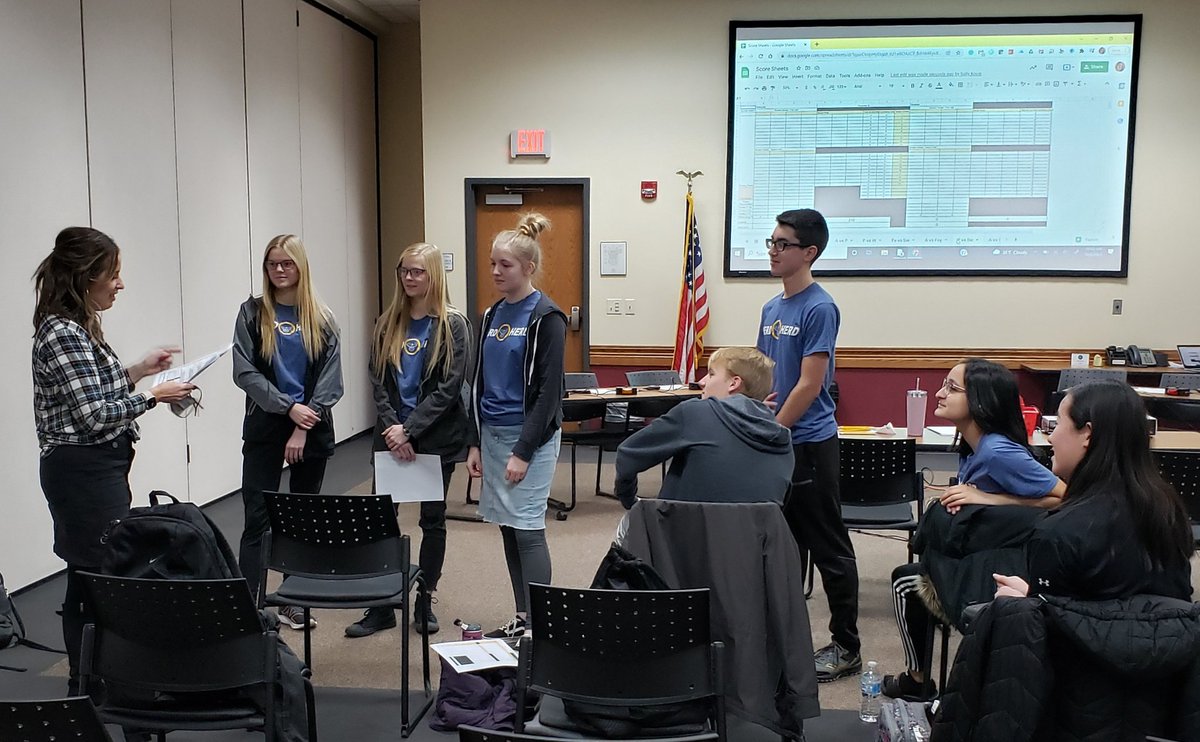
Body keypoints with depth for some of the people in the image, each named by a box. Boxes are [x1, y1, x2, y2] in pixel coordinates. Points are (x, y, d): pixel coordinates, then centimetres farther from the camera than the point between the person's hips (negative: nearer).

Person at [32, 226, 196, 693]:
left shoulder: (77, 327, 13)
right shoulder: (62, 333, -18)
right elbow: (93, 415, -21)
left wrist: (138, 370, 14)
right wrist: (153, 396, -12)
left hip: (97, 471, 10)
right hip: (84, 473, -10)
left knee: (89, 580, 16)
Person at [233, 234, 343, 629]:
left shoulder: (321, 318, 4)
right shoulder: (252, 313, 2)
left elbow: (331, 378, -2)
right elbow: (244, 371, -6)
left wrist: (304, 428, -11)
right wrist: (289, 407, -15)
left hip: (313, 430, 2)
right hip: (264, 429, -1)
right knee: (257, 521, -5)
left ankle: (295, 603, 20)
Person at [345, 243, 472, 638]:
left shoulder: (453, 325, -6)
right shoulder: (388, 324, 6)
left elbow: (449, 388, -12)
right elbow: (377, 381, 2)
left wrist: (410, 430, -17)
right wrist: (391, 428, -12)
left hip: (436, 437, -3)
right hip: (392, 435, 3)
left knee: (433, 519, 8)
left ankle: (425, 604, 20)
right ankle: (380, 606, 12)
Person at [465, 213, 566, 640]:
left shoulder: (546, 318, -10)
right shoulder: (492, 316, 11)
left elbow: (548, 391, -14)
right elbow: (479, 383, 14)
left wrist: (523, 451, -17)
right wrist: (475, 442, 9)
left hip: (531, 436, -7)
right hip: (492, 434, 7)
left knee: (527, 530, -6)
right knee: (508, 530, 11)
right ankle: (521, 619, 21)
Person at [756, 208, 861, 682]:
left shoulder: (819, 309, -14)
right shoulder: (771, 308, 11)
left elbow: (809, 385, -18)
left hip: (809, 444, -8)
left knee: (829, 549, 2)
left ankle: (846, 647, 13)